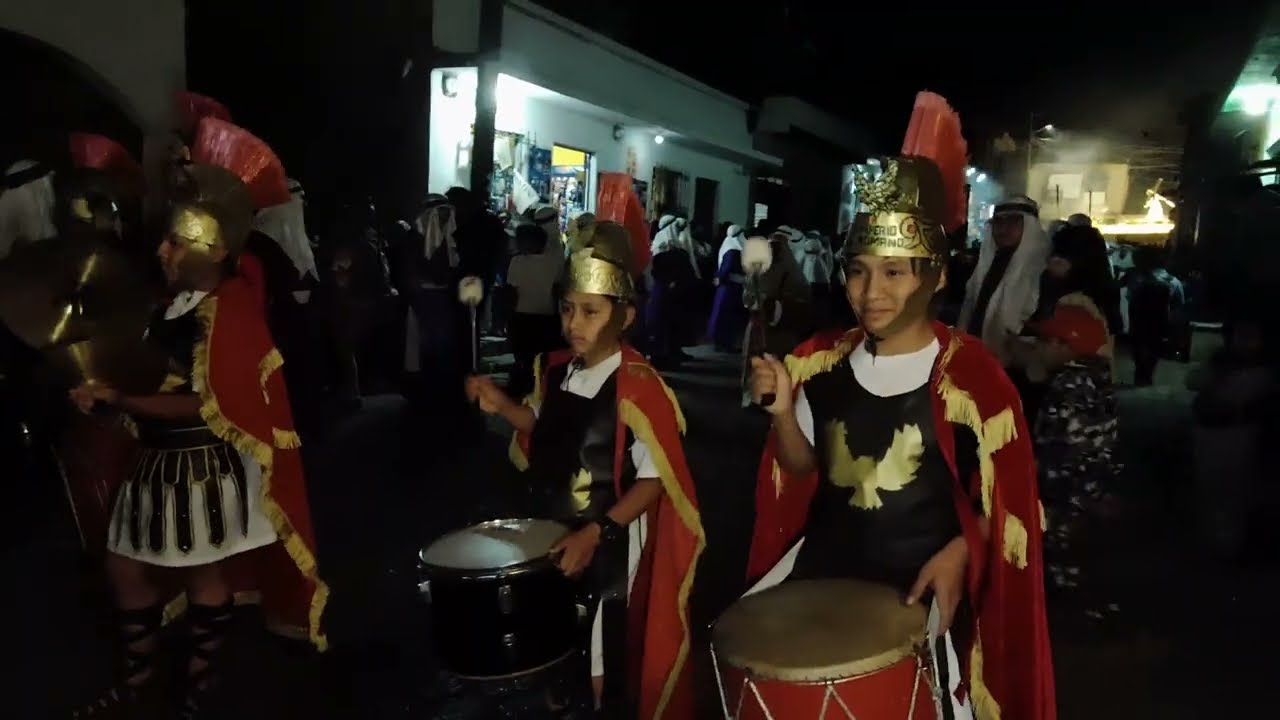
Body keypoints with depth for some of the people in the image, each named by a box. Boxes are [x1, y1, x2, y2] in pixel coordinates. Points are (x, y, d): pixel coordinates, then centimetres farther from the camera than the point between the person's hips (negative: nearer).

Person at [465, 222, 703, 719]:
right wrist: (503, 407, -1)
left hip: (611, 543, -6)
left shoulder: (637, 386, -23)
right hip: (555, 534, 7)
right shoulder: (556, 369, -2)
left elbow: (656, 478, -20)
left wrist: (596, 534, -23)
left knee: (604, 669, 9)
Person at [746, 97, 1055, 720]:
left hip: (921, 572, -4)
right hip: (825, 553, 4)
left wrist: (958, 553, -20)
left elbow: (1005, 499, -4)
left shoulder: (968, 372, -12)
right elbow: (804, 471, 8)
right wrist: (782, 411, -9)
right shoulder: (824, 361, 0)